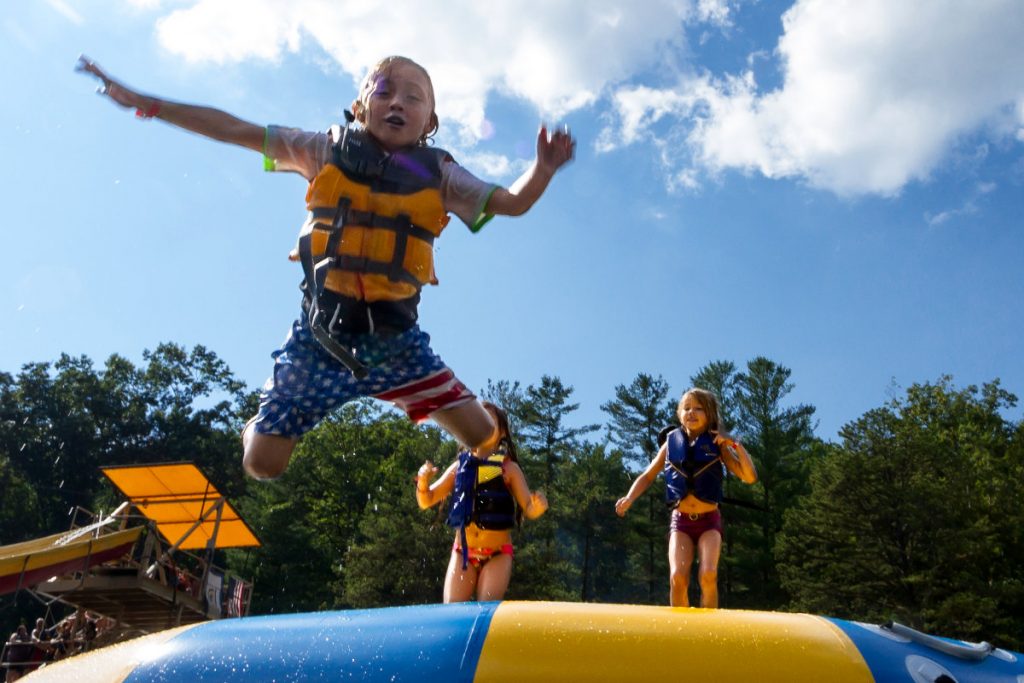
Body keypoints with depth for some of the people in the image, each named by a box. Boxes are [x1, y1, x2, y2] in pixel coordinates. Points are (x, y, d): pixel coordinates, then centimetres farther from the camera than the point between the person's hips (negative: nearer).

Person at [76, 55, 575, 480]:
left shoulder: (438, 174, 4)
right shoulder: (327, 151, 2)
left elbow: (512, 203, -1)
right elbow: (235, 130, 2)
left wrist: (542, 170, -22)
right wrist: (143, 102, -1)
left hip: (395, 338, 1)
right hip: (322, 333, 0)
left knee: (483, 436, -8)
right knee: (262, 463, 0)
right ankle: (263, 422, 38)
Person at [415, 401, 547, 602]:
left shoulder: (508, 468, -2)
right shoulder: (460, 466, 5)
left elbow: (529, 510, -7)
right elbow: (426, 501, 9)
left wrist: (538, 507, -31)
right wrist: (423, 482, -13)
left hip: (498, 554, -3)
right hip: (462, 552, 3)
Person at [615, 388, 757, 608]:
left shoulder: (717, 444, -1)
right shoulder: (671, 442, 2)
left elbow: (750, 477, -6)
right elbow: (648, 476, 10)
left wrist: (737, 446, -18)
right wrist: (629, 498, -7)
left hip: (709, 520, -1)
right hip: (680, 520, 1)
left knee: (708, 575, -20)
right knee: (678, 577, -16)